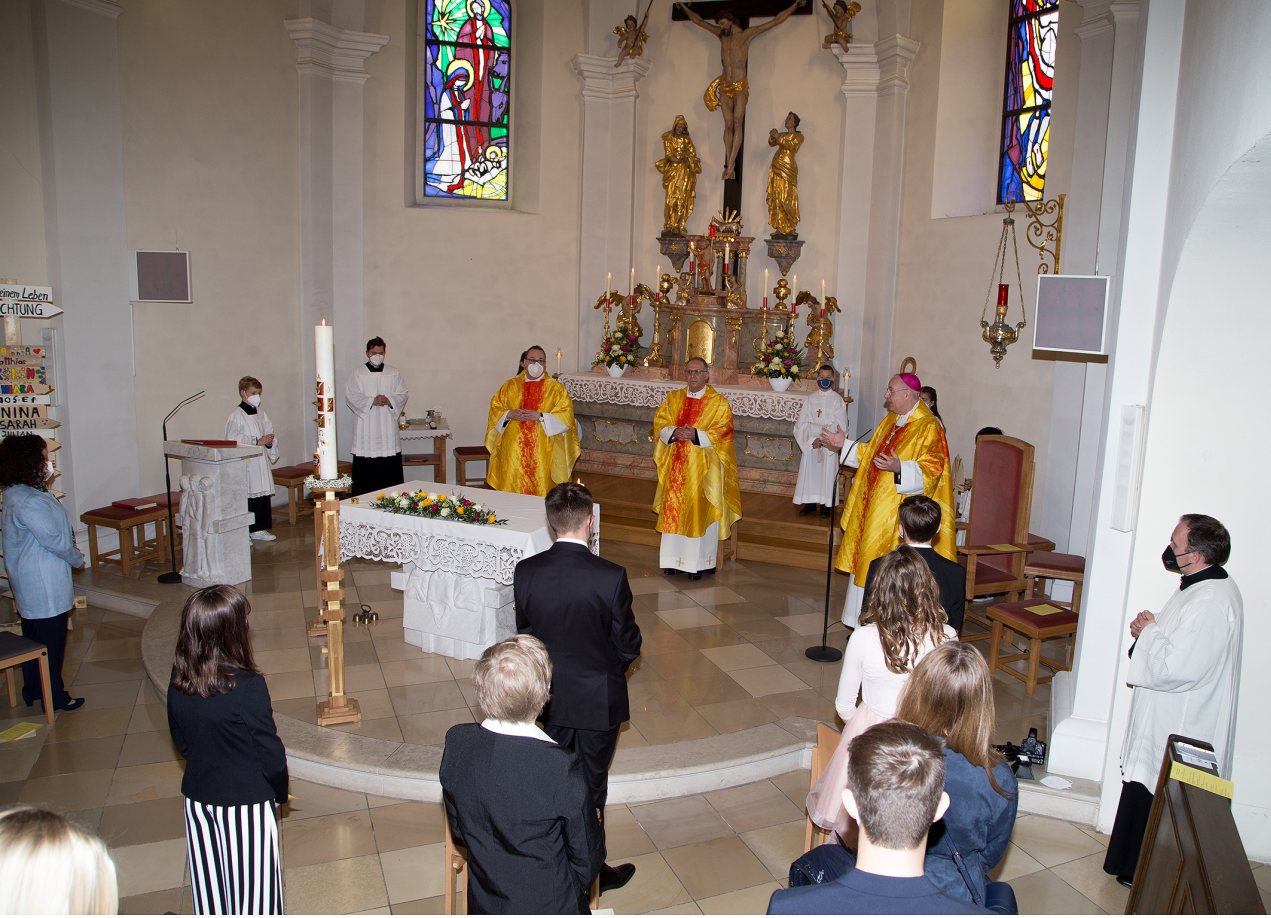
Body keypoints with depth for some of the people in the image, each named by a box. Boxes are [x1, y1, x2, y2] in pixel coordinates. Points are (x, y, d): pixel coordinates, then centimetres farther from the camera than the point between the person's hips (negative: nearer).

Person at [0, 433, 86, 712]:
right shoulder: (30, 502, -26)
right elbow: (55, 540, -20)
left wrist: (71, 554, 10)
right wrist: (78, 559, -3)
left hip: (27, 583, 10)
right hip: (44, 585, -10)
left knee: (33, 637, 21)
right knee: (51, 640, 3)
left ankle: (33, 690, 34)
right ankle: (54, 697, 15)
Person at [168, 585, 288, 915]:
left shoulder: (178, 682, -8)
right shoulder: (247, 686, -26)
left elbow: (181, 741, 6)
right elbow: (270, 750, -17)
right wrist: (280, 792, 1)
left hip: (198, 795, 6)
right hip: (247, 801, -5)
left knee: (209, 884, 21)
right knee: (252, 883, 12)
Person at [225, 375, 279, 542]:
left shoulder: (261, 414, 12)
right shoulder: (236, 416, -9)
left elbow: (269, 434, 20)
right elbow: (233, 441, -16)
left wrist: (270, 442, -2)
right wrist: (258, 441, -19)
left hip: (261, 461, 7)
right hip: (245, 463, -7)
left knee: (263, 494, 9)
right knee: (246, 496, -6)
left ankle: (258, 529, 20)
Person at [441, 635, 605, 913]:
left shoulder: (456, 742, -19)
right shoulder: (563, 769, -32)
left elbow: (458, 831, -2)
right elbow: (587, 856, -16)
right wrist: (576, 889, 6)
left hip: (483, 902, 4)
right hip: (549, 906, -4)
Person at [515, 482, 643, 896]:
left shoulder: (526, 572, -14)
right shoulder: (610, 576, -24)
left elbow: (525, 633, -1)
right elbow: (628, 646, -15)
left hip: (550, 696, 4)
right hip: (598, 699, -4)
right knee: (590, 788, 14)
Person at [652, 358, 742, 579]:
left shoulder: (719, 403, -2)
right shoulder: (673, 398, 11)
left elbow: (722, 433, -8)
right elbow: (660, 423, 7)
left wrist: (695, 434, -21)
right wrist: (674, 432, -14)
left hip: (703, 469, -4)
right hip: (675, 467, 4)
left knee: (699, 512, -3)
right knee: (673, 510, 6)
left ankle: (698, 563, 5)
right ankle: (673, 559, 15)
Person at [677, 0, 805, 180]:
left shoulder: (747, 34, 3)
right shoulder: (721, 35, 14)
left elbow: (777, 20, 5)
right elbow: (698, 21, 26)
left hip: (740, 86, -4)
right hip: (724, 86, 4)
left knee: (737, 124, -14)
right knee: (728, 125, -2)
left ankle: (730, 165, -21)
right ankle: (730, 165, -4)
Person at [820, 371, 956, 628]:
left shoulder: (929, 427, -14)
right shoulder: (890, 421, 13)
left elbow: (930, 471, -21)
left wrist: (899, 468, -36)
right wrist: (844, 444, 16)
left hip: (898, 515, -9)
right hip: (873, 506, 9)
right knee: (867, 566, 14)